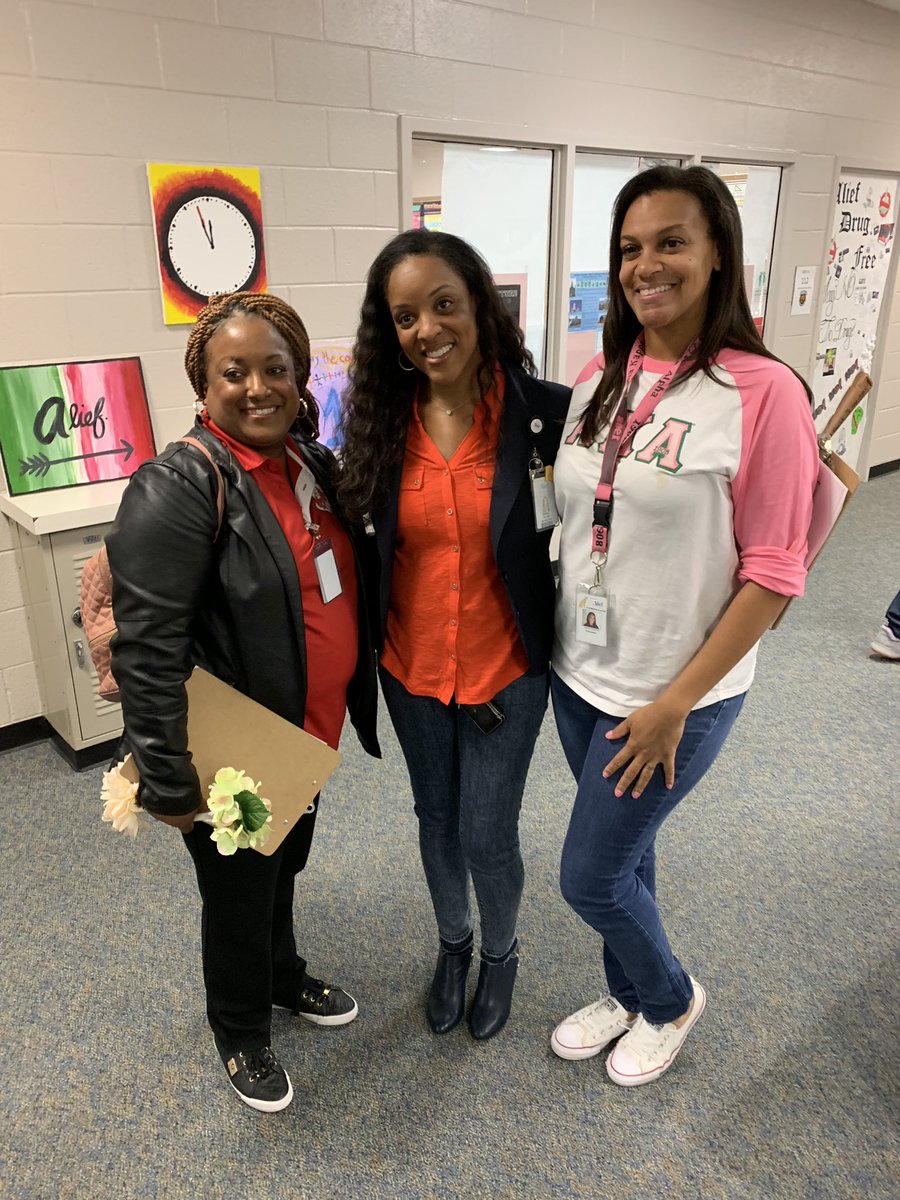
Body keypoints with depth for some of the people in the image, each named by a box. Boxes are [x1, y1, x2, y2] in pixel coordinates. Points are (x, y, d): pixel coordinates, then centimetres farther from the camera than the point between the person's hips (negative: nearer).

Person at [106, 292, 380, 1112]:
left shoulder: (314, 464, 2)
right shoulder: (180, 487, -23)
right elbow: (147, 650, -26)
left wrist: (348, 705, 14)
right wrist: (169, 784, -24)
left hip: (309, 737, 7)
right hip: (234, 758, -7)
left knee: (284, 870, 28)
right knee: (240, 898, 15)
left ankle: (284, 977, 55)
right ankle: (242, 1036, 42)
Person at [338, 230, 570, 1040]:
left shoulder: (544, 411, -16)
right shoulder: (383, 420, -6)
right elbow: (369, 537, 5)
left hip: (506, 671, -3)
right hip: (412, 669, 3)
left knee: (487, 837, 10)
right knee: (436, 821, 21)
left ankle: (501, 952, 44)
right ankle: (453, 942, 51)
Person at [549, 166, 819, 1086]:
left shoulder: (762, 391, -17)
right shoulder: (601, 379, 2)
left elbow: (772, 576, -16)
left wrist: (674, 705, -15)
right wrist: (551, 644, 7)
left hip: (675, 695, -5)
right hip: (579, 674, 6)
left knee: (589, 879, 6)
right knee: (624, 852, 23)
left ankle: (671, 999, 38)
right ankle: (629, 994, 49)